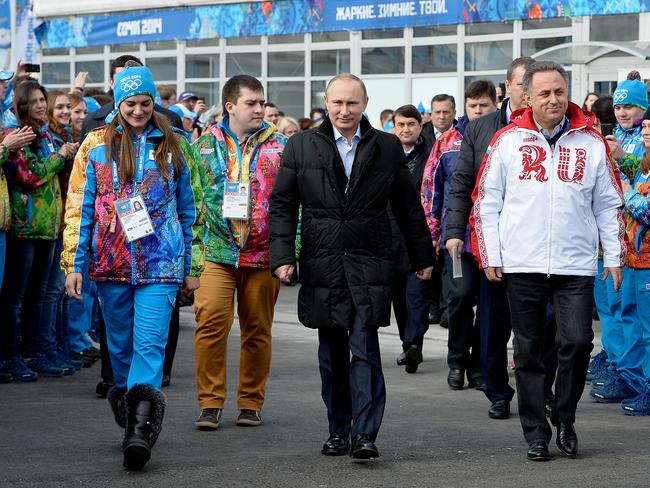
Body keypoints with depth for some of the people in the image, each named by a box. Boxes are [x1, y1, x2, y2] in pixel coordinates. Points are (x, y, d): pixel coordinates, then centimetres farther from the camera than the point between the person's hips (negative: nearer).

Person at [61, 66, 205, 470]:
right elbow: (79, 209, 7)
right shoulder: (96, 146, 6)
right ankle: (127, 404, 25)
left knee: (150, 344, -14)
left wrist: (193, 266, 11)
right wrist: (74, 264, 2)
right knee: (120, 345, 10)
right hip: (111, 263, 2)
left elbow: (190, 209, 12)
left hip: (161, 264, -2)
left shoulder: (172, 147, 7)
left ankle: (140, 427, -21)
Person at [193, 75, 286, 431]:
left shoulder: (278, 145, 7)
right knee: (211, 323, -12)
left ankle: (251, 403, 18)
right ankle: (210, 403, -3)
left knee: (258, 330, 7)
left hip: (264, 252, 1)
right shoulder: (206, 145, 6)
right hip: (216, 250, -1)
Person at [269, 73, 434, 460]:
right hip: (321, 265, 2)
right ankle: (338, 430, 18)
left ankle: (365, 434, -9)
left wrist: (422, 257, 14)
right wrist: (283, 256, -5)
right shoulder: (301, 146, 5)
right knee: (332, 352, 9)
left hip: (369, 265, -1)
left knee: (365, 350, -9)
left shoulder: (387, 148, 6)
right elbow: (282, 205, 4)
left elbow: (408, 207, 12)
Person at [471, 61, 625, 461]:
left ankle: (565, 420, 13)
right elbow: (487, 201, 4)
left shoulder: (591, 142, 6)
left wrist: (614, 256, 7)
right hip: (522, 264, 0)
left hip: (576, 265, 0)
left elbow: (608, 205, 11)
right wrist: (489, 256, -1)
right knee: (529, 351, 5)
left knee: (577, 341, -9)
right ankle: (536, 433, 15)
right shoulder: (509, 140, 3)